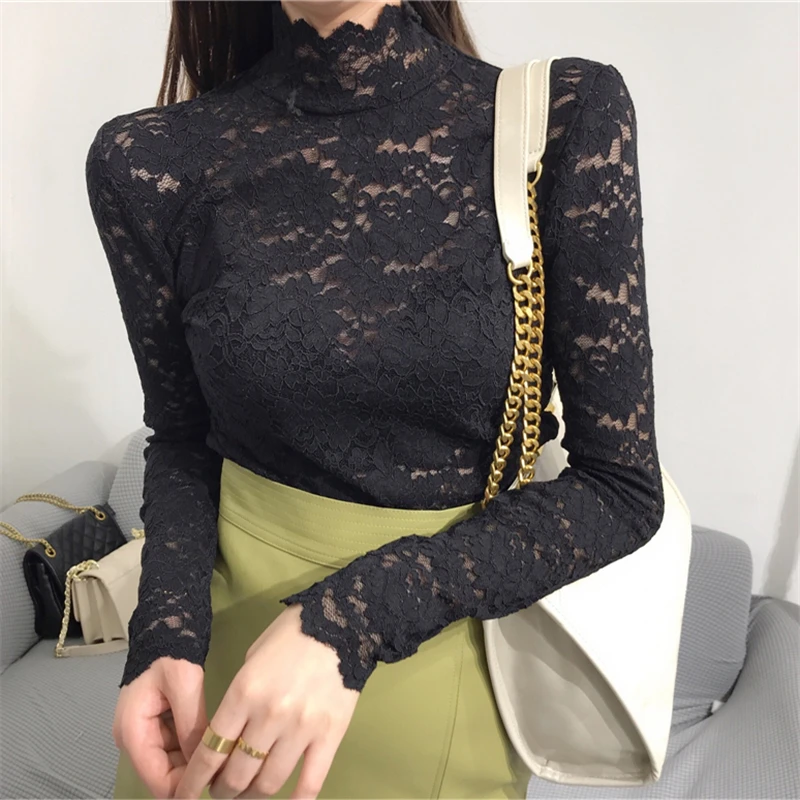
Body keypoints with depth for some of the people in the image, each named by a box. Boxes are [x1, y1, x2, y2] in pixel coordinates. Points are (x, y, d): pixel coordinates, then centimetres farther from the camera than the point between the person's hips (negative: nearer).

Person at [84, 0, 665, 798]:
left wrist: (355, 614, -23)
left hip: (446, 644, -1)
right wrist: (167, 634, -15)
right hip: (223, 628, 2)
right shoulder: (152, 162, -11)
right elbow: (181, 437, 2)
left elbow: (620, 485, -14)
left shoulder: (571, 115, -15)